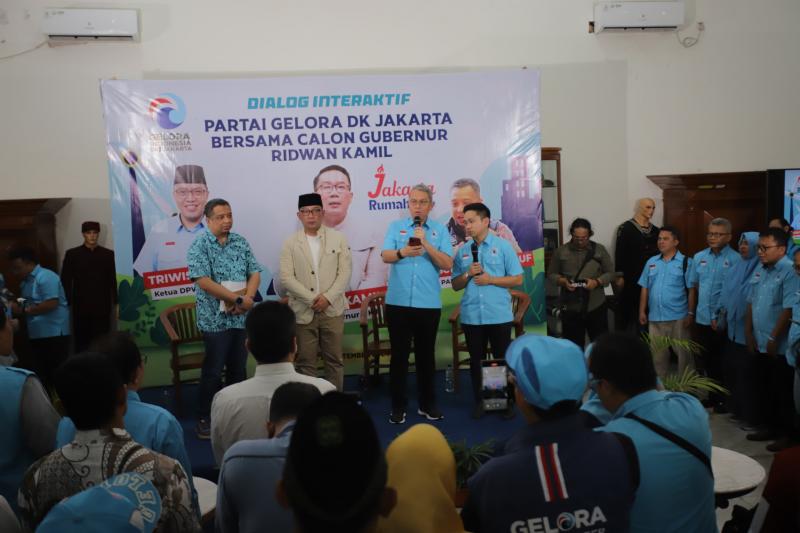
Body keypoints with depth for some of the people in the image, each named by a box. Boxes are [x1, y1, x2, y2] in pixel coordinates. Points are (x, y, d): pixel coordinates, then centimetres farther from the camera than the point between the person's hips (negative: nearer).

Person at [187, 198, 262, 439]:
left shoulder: (241, 242, 8)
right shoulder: (199, 246, -8)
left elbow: (255, 273, 5)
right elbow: (204, 281, -18)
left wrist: (247, 297, -14)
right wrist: (239, 299, -18)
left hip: (241, 317, 5)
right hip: (215, 318, -5)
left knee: (238, 369, 13)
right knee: (213, 371, 3)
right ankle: (205, 419, 16)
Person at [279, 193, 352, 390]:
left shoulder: (338, 239, 5)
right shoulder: (290, 243, 3)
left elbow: (345, 273, -1)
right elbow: (286, 278, -5)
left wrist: (327, 298, -13)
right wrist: (312, 299, -13)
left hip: (332, 309, 1)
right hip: (303, 311, 0)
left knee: (334, 359, 8)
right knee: (305, 361, 6)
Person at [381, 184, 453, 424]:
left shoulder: (440, 230, 4)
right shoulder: (396, 227, 6)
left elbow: (447, 264, -5)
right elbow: (385, 256, -7)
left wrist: (426, 244, -17)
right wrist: (402, 252, -28)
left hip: (429, 303, 0)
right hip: (398, 302, 0)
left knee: (426, 354, 11)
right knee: (399, 354, 5)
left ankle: (427, 404, 24)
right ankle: (398, 405, 16)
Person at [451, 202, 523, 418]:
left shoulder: (503, 246, -1)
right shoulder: (462, 251, 8)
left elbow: (517, 279, -3)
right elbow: (455, 285, 10)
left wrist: (490, 279, -12)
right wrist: (468, 274, -9)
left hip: (499, 315, -3)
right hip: (471, 316, 3)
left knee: (502, 359, 6)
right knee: (476, 361, 10)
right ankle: (479, 402, 22)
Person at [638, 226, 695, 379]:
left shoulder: (685, 262, -3)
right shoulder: (651, 262, 9)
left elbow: (691, 290, -5)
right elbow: (645, 289, 10)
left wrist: (690, 313, -10)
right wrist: (642, 311, 6)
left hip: (678, 317, -4)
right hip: (655, 317, 4)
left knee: (683, 352, 4)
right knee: (658, 353, 13)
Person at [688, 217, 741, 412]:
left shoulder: (735, 259, -9)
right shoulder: (698, 257, 7)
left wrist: (722, 318, -14)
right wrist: (692, 311, 11)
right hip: (702, 319, 5)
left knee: (723, 363, 6)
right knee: (706, 360, 15)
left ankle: (724, 399, 20)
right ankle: (712, 395, 30)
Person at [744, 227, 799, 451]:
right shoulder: (760, 271, 9)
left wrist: (774, 339, -18)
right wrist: (749, 333, 11)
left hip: (779, 346, -8)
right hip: (760, 344, 8)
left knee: (781, 392, 5)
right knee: (763, 389, 17)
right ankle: (771, 427, 31)